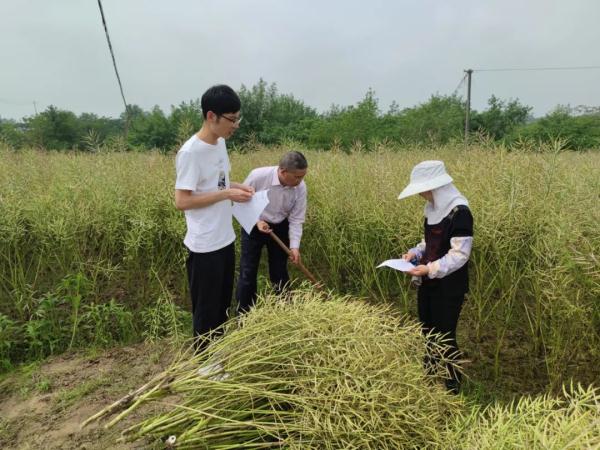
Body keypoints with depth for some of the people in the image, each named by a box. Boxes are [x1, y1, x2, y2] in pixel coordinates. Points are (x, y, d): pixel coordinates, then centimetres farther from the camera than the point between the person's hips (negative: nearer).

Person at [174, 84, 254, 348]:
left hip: (225, 240, 9)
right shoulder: (190, 152, -20)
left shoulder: (220, 143, 6)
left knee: (223, 303, 21)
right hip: (204, 246, -8)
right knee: (207, 308, 8)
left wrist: (237, 186, 0)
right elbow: (181, 201, -21)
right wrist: (227, 194, -21)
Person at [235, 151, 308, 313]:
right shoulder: (258, 176, -28)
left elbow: (296, 220, -13)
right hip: (253, 226, -2)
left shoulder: (300, 187, -19)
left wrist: (294, 246, -21)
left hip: (279, 228, 2)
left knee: (279, 272, 10)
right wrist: (257, 221, -24)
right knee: (248, 272, 1)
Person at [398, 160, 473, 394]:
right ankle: (430, 375, 41)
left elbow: (460, 254, -22)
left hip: (449, 287, -8)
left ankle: (452, 385, 24)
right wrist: (415, 252, 0)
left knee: (444, 336, 3)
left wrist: (430, 269, -29)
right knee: (428, 331, 20)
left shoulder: (459, 212, -20)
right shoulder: (434, 208, 6)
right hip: (428, 283, 8)